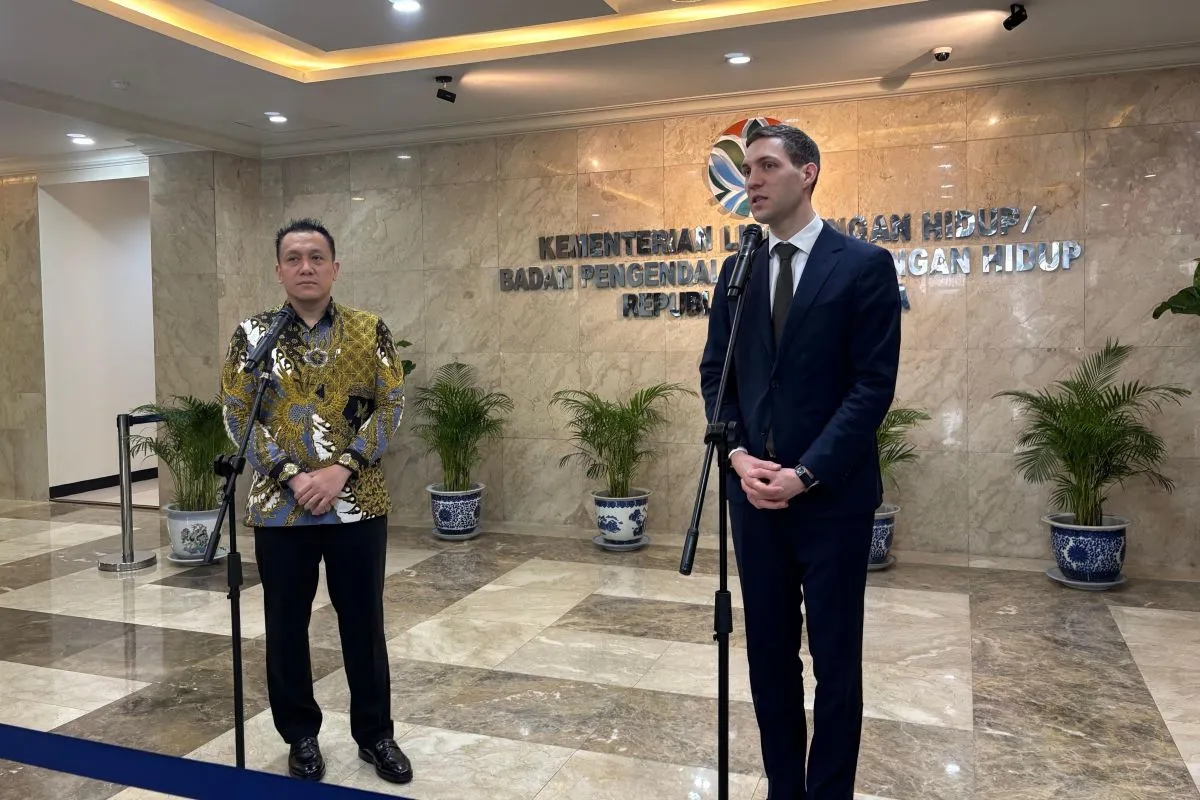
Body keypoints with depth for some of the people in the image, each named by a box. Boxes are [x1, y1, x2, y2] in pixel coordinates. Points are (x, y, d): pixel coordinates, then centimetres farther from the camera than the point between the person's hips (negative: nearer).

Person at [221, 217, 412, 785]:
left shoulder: (370, 331, 0)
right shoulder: (253, 334, 0)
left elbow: (391, 406, -3)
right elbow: (238, 416, -3)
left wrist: (341, 469, -13)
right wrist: (290, 475, -13)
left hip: (358, 504, 0)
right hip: (280, 507, 0)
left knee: (364, 622, 9)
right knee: (287, 626, 11)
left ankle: (374, 733, 26)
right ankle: (301, 735, 30)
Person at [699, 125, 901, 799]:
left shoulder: (865, 265, -5)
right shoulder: (738, 270, 10)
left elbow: (873, 386, -11)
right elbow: (715, 373, 9)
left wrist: (805, 473, -16)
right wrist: (740, 455, -7)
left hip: (833, 494, -4)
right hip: (755, 489, 5)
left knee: (835, 659, 8)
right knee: (768, 652, 13)